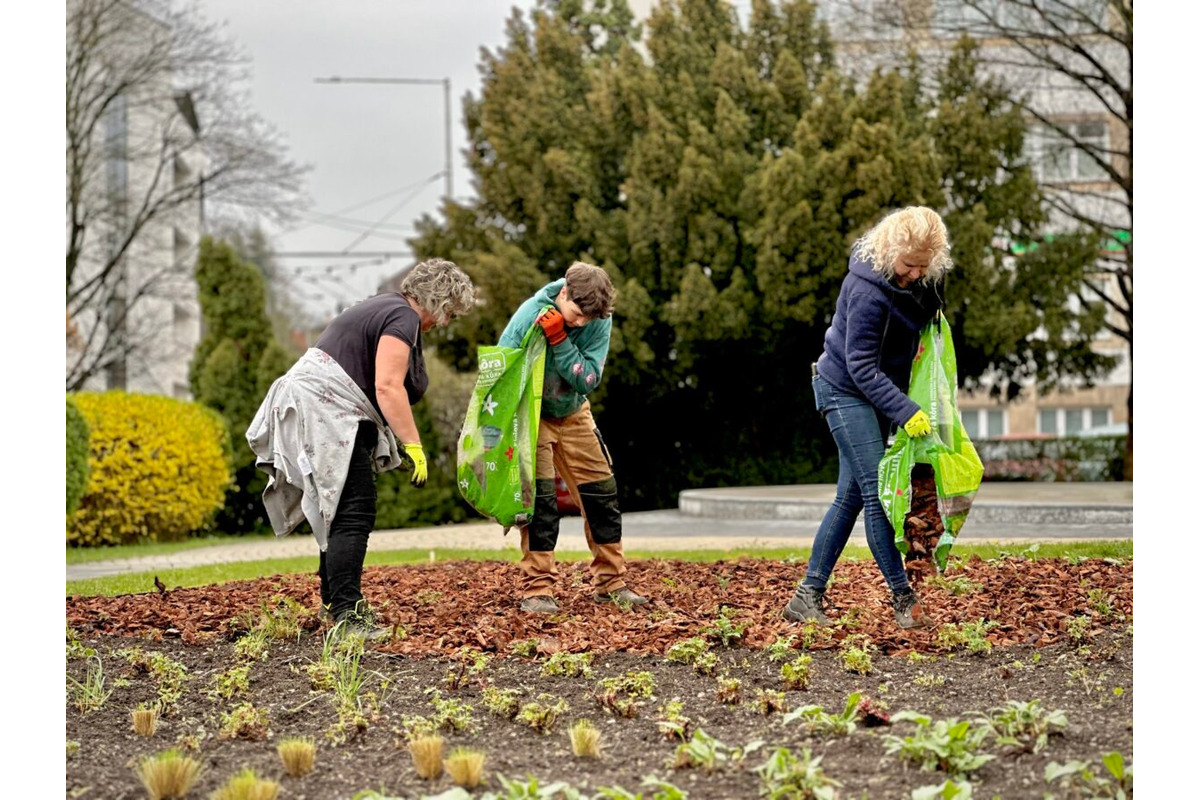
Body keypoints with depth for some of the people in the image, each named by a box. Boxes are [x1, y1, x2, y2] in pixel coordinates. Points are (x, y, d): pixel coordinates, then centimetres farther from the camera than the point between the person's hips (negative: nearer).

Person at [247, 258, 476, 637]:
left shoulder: (388, 306, 19)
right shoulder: (404, 318, -13)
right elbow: (388, 387, -23)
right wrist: (413, 445, -24)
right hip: (324, 410, -11)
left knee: (342, 511, 16)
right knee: (354, 512, -15)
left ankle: (335, 604, 23)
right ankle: (346, 615, -20)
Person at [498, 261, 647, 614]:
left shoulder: (599, 321, -18)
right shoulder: (528, 317, -27)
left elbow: (588, 379, -23)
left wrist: (559, 340, -35)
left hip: (573, 413, 4)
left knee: (601, 489, 2)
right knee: (539, 496, -15)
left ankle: (610, 581, 12)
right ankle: (536, 588, -10)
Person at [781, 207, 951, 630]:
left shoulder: (921, 278, -3)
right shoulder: (868, 291, -28)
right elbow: (861, 368, -26)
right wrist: (906, 411, -31)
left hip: (875, 392, 9)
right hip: (846, 392, -9)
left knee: (851, 496, 6)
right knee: (876, 492, -12)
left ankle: (808, 595, 9)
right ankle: (904, 598, -7)